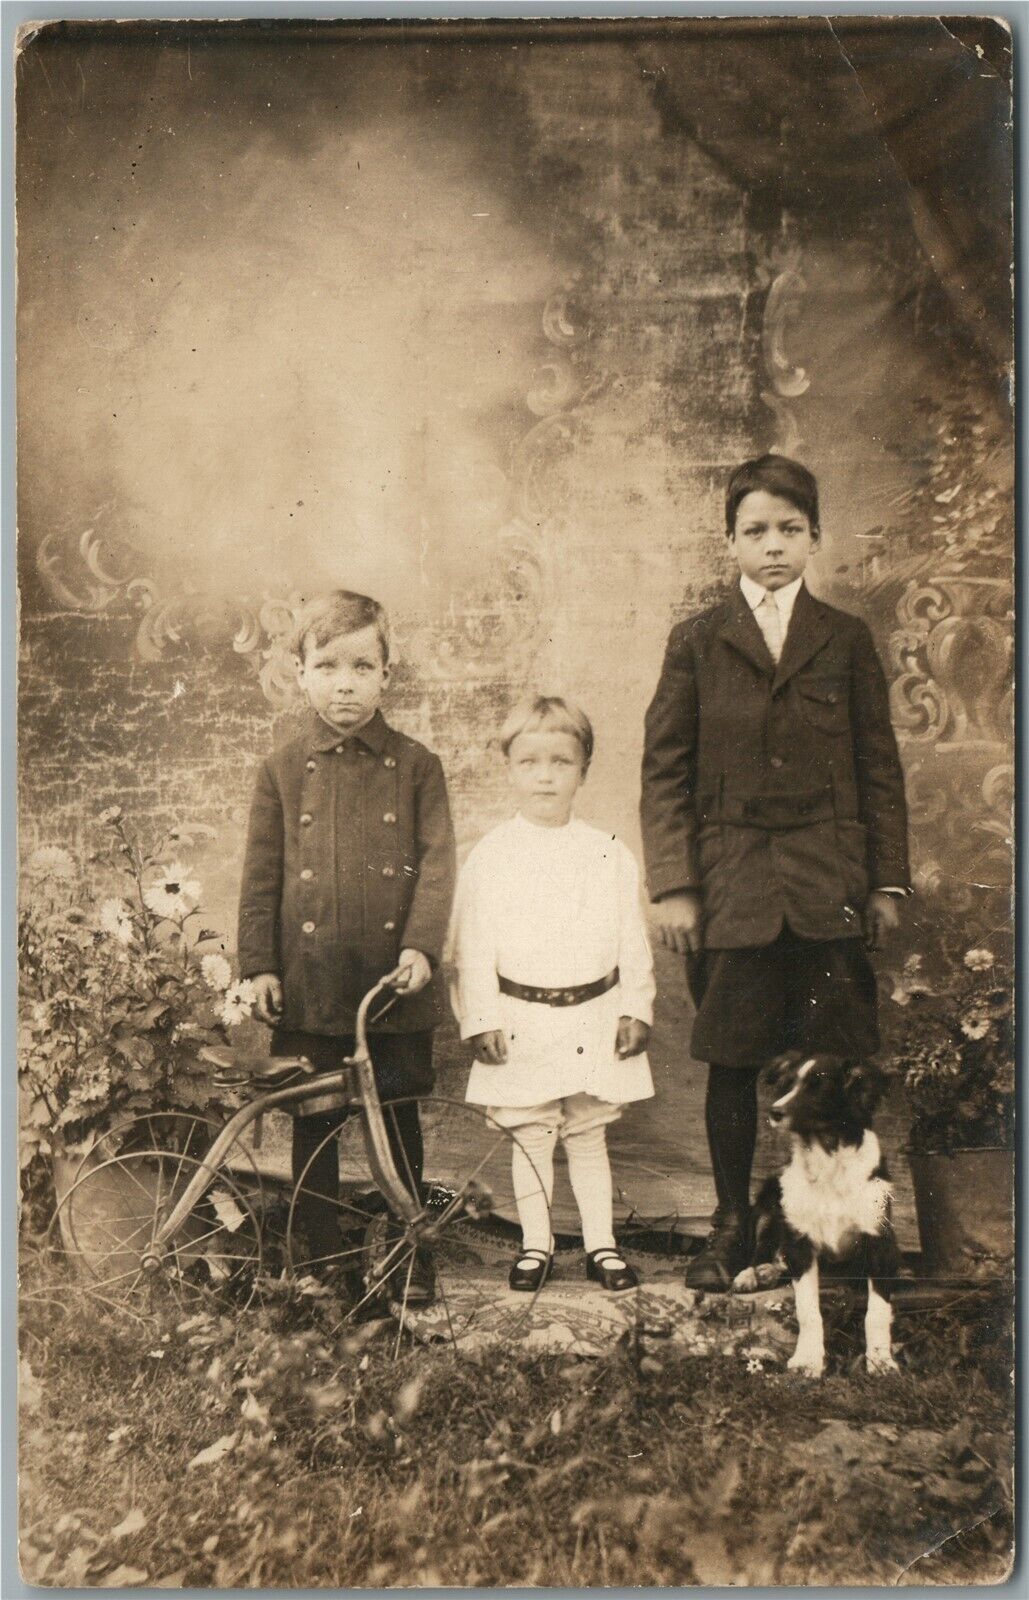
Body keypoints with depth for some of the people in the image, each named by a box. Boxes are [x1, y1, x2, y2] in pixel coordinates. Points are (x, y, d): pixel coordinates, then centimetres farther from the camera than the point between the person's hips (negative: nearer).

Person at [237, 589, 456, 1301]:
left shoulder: (417, 766, 1)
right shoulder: (282, 769, 4)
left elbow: (437, 863, -4)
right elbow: (262, 875, 5)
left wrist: (421, 946, -16)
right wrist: (258, 963, -1)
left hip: (396, 984, -1)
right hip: (310, 984, 1)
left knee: (401, 1124, 11)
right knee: (313, 1128, 10)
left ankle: (413, 1261, 27)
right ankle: (321, 1263, 26)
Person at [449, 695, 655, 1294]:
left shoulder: (609, 854, 2)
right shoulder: (491, 856, -3)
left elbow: (633, 941, 5)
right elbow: (473, 946, -3)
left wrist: (636, 1009, 2)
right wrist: (481, 1018, -7)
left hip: (594, 1019, 1)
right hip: (521, 1023, -1)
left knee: (589, 1135, 12)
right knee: (530, 1138, 9)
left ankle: (601, 1243, 23)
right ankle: (535, 1244, 22)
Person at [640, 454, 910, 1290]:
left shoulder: (847, 640, 8)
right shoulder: (698, 641, 6)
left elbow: (881, 768, 9)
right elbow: (664, 771, 3)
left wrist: (887, 881, 5)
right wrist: (672, 885, -5)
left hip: (827, 886, 1)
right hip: (730, 887, 0)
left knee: (830, 1061, 2)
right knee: (731, 1060, 5)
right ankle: (731, 1227, 19)